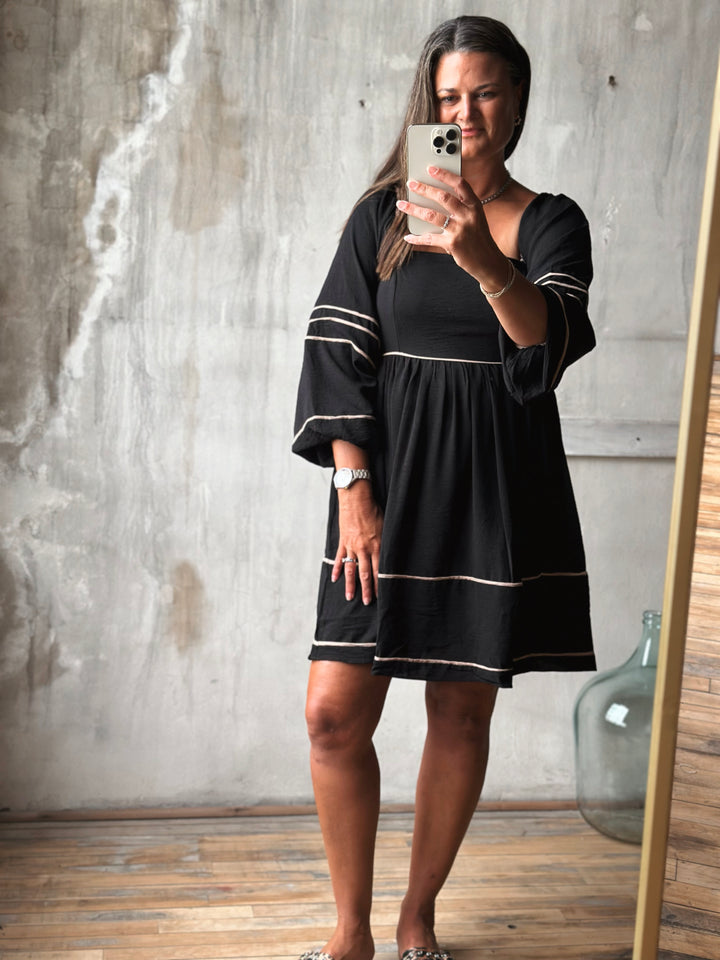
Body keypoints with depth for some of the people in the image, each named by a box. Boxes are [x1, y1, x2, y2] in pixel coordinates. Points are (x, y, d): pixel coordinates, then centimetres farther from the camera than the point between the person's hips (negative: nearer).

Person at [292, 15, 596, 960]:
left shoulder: (551, 223, 5)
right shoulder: (382, 216, 7)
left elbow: (551, 342, -14)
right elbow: (336, 351, 1)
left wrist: (484, 260, -34)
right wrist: (354, 489, -9)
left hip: (498, 491, 0)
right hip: (391, 481, 1)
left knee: (463, 712, 6)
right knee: (335, 713, -6)